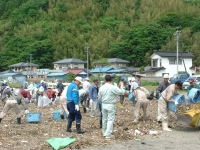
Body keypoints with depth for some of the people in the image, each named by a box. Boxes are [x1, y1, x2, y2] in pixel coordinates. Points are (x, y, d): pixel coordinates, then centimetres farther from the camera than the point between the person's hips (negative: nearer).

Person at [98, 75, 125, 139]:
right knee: (110, 120, -1)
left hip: (104, 105, 5)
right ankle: (108, 134, -5)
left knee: (104, 119, 17)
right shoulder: (113, 88, -15)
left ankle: (104, 133, 27)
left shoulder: (101, 88, 1)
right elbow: (122, 92, -9)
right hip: (111, 105, -5)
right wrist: (122, 86, 7)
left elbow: (99, 97, 9)